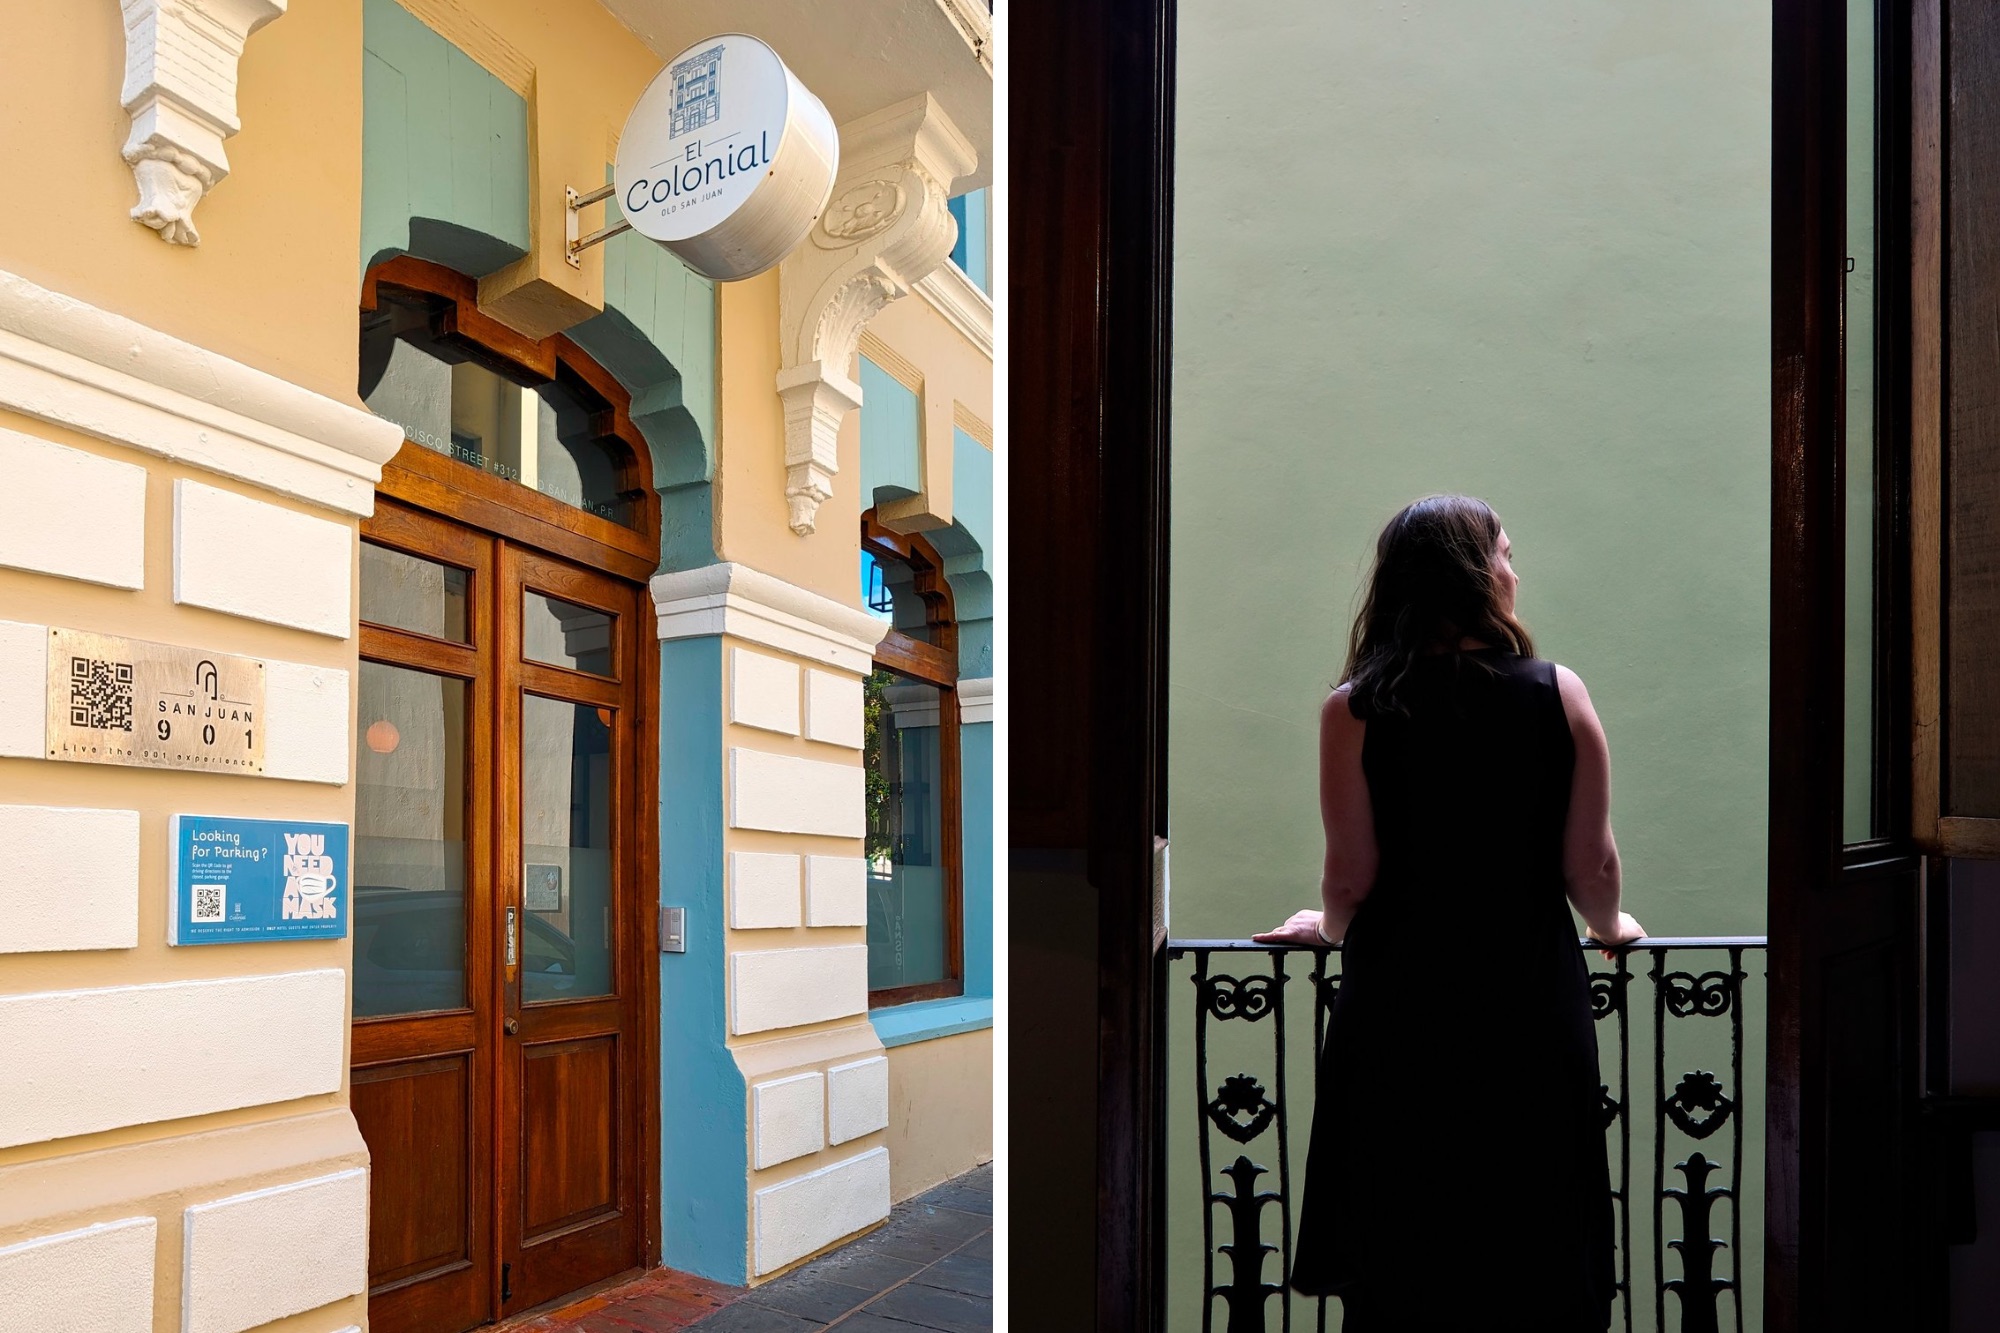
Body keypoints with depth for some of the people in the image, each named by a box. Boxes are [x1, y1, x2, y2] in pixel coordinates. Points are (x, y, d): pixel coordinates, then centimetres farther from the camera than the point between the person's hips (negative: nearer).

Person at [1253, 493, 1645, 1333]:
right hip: (1532, 1010, 1)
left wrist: (1330, 928, 14)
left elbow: (1351, 879, -9)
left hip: (1399, 1011, -1)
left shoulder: (1353, 711, -9)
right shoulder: (1559, 694, -6)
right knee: (1537, 1259, 16)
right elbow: (1590, 867, -3)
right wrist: (1610, 926, 19)